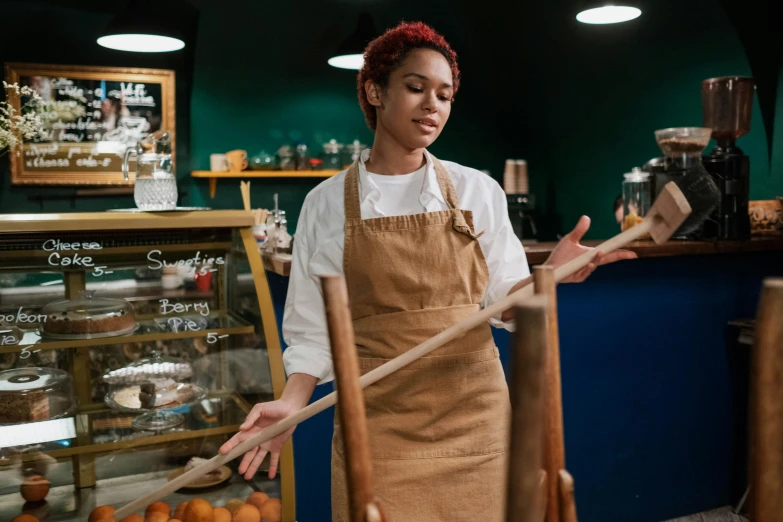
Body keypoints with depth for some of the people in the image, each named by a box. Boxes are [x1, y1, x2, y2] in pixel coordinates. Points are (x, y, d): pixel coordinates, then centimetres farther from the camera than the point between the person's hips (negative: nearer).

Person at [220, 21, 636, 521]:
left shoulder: (478, 191, 1)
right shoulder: (327, 203, -1)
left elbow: (506, 306, 5)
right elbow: (316, 327, 3)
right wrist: (291, 402, -12)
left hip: (473, 416, 2)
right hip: (378, 424, -1)